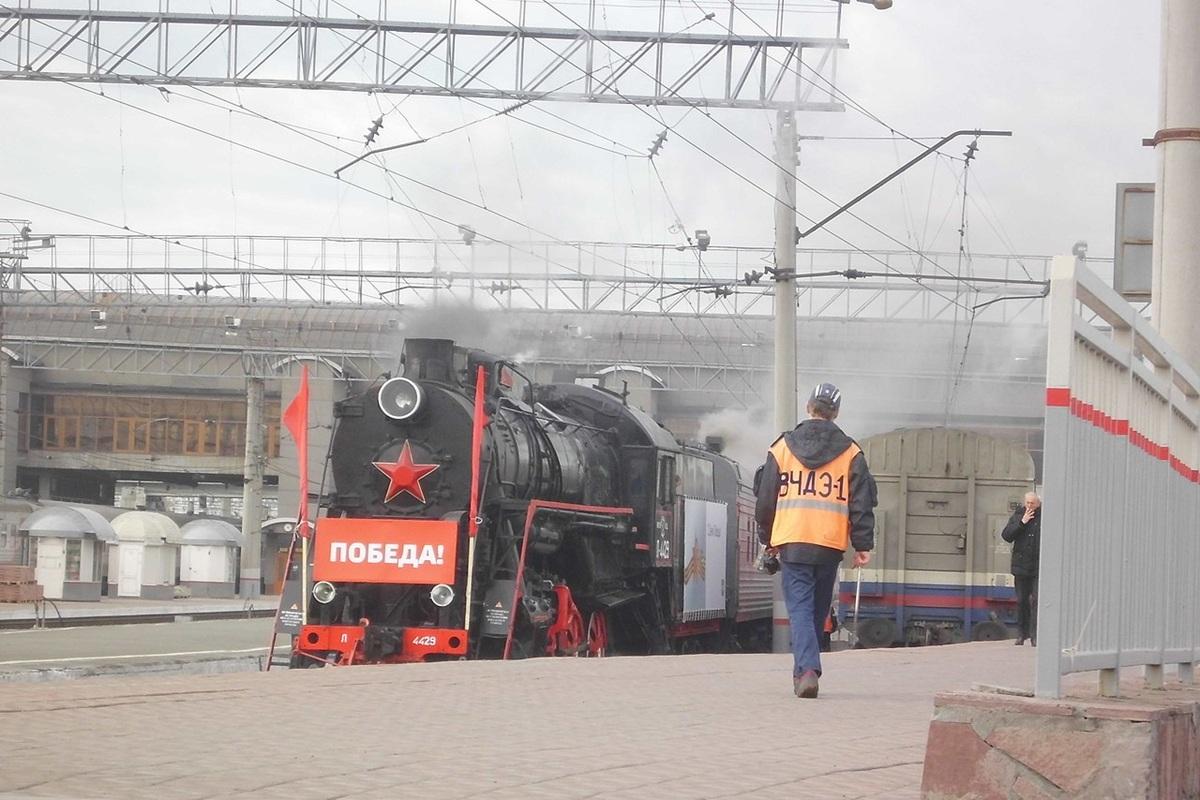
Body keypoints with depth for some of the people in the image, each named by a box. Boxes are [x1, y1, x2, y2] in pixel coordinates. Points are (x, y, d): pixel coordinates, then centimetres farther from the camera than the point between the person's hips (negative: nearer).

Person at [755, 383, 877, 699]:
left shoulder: (782, 448, 5)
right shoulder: (850, 453, 4)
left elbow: (765, 498, 9)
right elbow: (862, 503, 1)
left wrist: (768, 538, 21)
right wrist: (863, 545, 4)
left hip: (792, 542, -1)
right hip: (831, 544, 1)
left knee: (800, 607, -4)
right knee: (818, 610, 15)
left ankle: (807, 669, -22)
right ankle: (804, 669, 23)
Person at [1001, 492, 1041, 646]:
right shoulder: (1017, 516, 6)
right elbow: (1006, 535, -1)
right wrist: (1022, 522, -11)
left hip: (1039, 568, -3)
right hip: (1021, 566, 3)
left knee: (1037, 600, -8)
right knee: (1021, 601, 9)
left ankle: (1035, 635, -7)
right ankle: (1021, 633, 19)